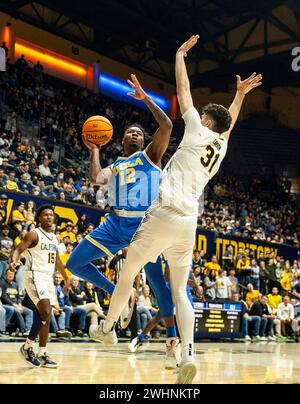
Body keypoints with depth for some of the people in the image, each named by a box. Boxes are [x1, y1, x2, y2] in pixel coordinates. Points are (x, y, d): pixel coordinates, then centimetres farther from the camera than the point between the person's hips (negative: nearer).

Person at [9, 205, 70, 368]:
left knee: (46, 317, 6)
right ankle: (27, 347, -7)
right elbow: (18, 250, -16)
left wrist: (66, 278, 31)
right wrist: (14, 261, -37)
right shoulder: (33, 234, -6)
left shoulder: (54, 237, 16)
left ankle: (42, 355, 12)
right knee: (45, 313, -21)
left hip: (48, 278, 8)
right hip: (34, 276, -8)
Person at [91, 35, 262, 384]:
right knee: (180, 290, 7)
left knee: (128, 272, 11)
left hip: (165, 215, -6)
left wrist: (180, 54, 19)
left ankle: (107, 328, 24)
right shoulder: (222, 146, 15)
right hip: (189, 223, 6)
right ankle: (188, 354, -9)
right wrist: (241, 93, 47)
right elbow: (230, 122, 37)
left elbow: (183, 90, 7)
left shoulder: (198, 133, -1)